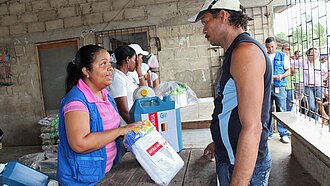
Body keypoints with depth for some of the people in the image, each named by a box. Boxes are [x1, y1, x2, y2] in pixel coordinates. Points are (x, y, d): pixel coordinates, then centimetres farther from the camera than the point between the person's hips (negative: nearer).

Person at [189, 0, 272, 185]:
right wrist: (220, 142, 26)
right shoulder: (235, 53, 11)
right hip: (230, 158, 9)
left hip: (244, 165, -9)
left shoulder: (246, 51, -21)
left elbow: (252, 127, -28)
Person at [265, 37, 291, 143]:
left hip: (279, 87, -1)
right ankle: (268, 133, 16)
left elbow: (288, 71, 7)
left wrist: (281, 76, -12)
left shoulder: (283, 56, 8)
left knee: (281, 110, -2)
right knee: (266, 111, 5)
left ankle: (284, 134, 5)